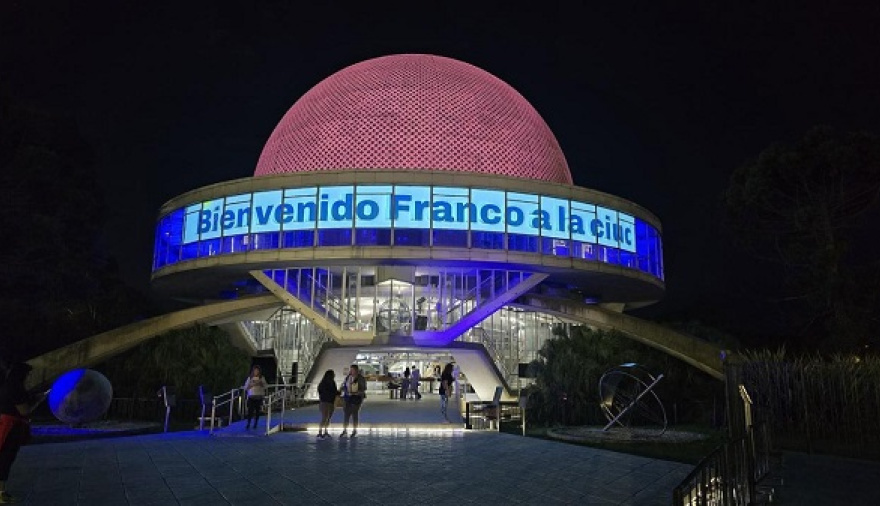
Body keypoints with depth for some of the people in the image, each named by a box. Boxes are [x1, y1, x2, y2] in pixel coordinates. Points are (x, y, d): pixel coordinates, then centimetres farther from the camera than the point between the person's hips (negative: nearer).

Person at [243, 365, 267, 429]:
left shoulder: (262, 378, 6)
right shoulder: (250, 378, 6)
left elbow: (266, 387, 5)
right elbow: (245, 387, 4)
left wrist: (261, 383, -12)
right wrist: (252, 385, -11)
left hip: (259, 397, 0)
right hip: (251, 397, 0)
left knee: (257, 411, 1)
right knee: (250, 410, -8)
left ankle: (255, 424, 10)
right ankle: (248, 424, -1)